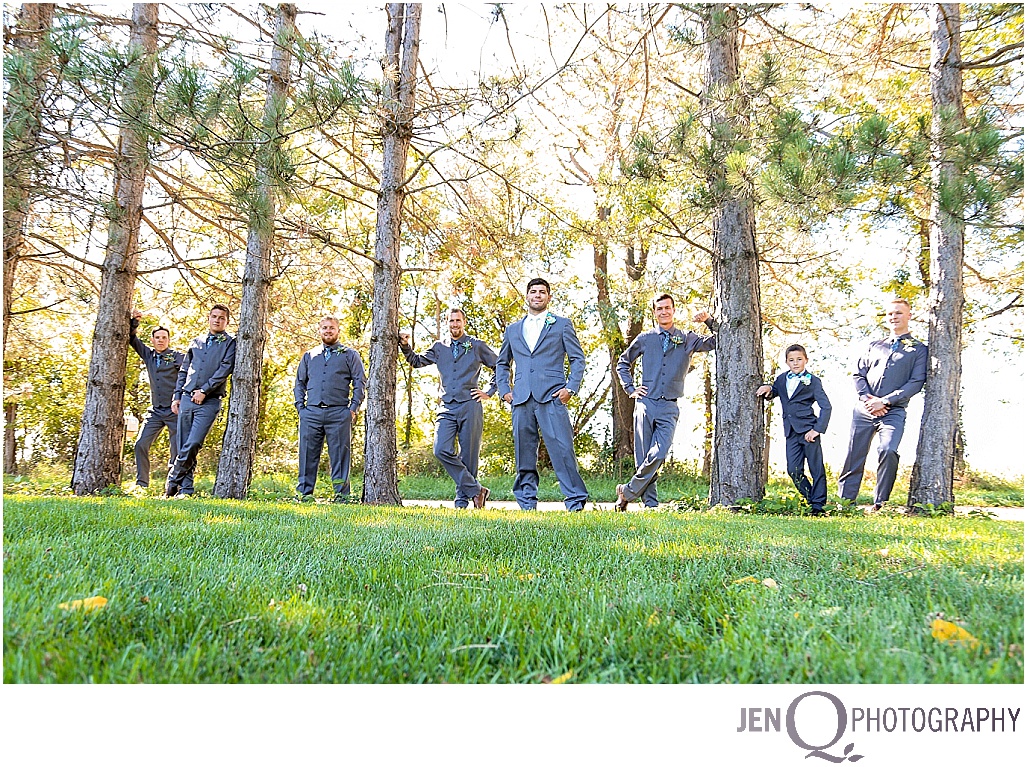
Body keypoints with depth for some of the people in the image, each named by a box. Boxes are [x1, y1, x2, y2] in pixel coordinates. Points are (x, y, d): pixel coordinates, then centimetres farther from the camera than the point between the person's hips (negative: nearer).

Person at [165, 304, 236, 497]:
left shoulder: (230, 343, 4)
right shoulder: (195, 342, 18)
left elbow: (225, 369, -8)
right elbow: (183, 371, 20)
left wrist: (204, 390, -12)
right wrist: (177, 396, 12)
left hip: (209, 401, -5)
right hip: (187, 399, 5)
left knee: (193, 444, -15)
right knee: (184, 445, 3)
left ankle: (172, 480, 1)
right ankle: (185, 488, 10)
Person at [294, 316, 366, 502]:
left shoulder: (349, 355, 11)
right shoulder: (309, 356, 20)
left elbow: (360, 381, 6)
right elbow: (299, 383, 23)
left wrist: (354, 407, -4)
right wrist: (300, 406, 9)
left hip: (339, 412, -2)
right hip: (311, 413, 3)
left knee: (340, 454, -2)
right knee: (308, 454, 1)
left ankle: (342, 494, 2)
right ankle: (304, 493, 7)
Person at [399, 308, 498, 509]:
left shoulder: (477, 346, 7)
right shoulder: (439, 347, 16)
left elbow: (499, 368, 12)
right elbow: (417, 361, 25)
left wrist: (489, 392, 5)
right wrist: (405, 346, 8)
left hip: (470, 406, -3)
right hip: (447, 408, 3)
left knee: (468, 455, 0)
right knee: (442, 450, -14)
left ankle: (462, 500, 12)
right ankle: (475, 490, -6)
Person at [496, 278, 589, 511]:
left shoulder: (562, 325, 11)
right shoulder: (513, 330, 20)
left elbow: (578, 358, 7)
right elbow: (502, 363, 27)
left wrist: (571, 387, -5)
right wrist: (504, 390, 13)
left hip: (552, 397, -3)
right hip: (521, 399, 4)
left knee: (562, 448, -11)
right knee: (524, 452, 4)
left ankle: (575, 500, -5)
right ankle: (526, 502, 13)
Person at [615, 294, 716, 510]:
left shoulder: (687, 339, 9)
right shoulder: (645, 339, 10)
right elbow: (622, 363, 21)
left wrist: (710, 321, -9)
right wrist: (630, 388, 10)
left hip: (669, 407, 0)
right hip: (645, 403, 1)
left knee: (658, 455, -14)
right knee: (643, 457, 0)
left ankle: (628, 492, 3)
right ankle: (650, 503, 12)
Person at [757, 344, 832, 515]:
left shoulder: (812, 381, -2)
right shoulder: (781, 379, 12)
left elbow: (826, 406, -6)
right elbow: (772, 394, 28)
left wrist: (817, 429, -15)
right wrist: (768, 388, 3)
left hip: (808, 430, -5)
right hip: (791, 432, 5)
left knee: (816, 468, -1)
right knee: (794, 470, 2)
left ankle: (818, 505, 7)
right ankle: (810, 500, 18)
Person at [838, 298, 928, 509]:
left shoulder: (919, 349, 9)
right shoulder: (873, 346, 20)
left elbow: (916, 382, -2)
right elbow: (858, 374, 14)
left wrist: (885, 401, -11)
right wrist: (867, 397, -5)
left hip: (894, 411, -3)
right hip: (864, 410, 3)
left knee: (888, 451, -23)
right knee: (854, 456, 0)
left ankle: (880, 504, -12)